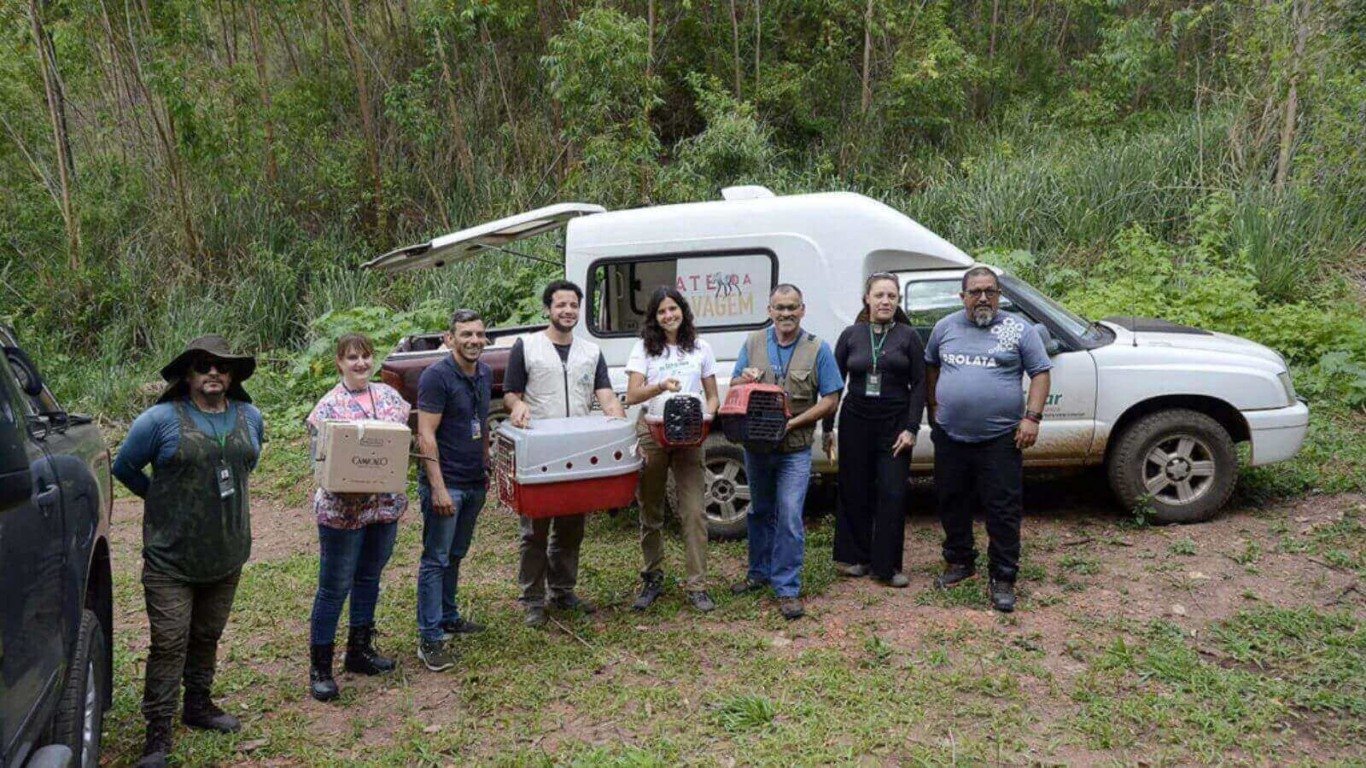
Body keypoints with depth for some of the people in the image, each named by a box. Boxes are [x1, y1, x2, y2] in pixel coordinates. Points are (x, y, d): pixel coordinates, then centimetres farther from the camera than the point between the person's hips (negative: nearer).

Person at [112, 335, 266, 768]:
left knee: (207, 636, 18)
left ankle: (198, 705, 35)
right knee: (169, 645, -2)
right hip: (171, 558, -4)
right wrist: (163, 499, 6)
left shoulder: (250, 417, 4)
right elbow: (124, 468, 1)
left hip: (227, 555, 5)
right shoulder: (162, 419, -11)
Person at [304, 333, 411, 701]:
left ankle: (359, 649, 33)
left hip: (385, 503, 6)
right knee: (334, 587, 1)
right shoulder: (328, 406, -10)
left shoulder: (388, 395, 6)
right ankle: (319, 666, 13)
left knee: (369, 578, 18)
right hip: (343, 508, -6)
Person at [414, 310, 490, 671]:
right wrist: (438, 488, -23)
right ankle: (430, 638, 4)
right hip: (445, 484, -7)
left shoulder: (485, 374, 9)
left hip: (474, 483, 7)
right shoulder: (437, 376, -15)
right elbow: (425, 435, -18)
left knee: (455, 555, 18)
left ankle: (448, 617, 32)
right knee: (436, 560, -2)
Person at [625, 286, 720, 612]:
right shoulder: (644, 348, 6)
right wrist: (661, 386, -22)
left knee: (694, 512, -6)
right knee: (650, 512, 8)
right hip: (651, 433, 0)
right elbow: (631, 395, -4)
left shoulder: (700, 348, 10)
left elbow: (712, 396, 13)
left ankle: (697, 586, 1)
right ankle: (653, 579, 22)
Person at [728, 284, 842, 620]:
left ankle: (787, 588, 3)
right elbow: (734, 387, 11)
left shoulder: (818, 349, -5)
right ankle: (760, 572, 34)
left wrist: (793, 422, -18)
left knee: (789, 518, -7)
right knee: (759, 512, 17)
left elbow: (830, 401, -6)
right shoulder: (753, 344, 4)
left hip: (795, 449, -3)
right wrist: (745, 378, -14)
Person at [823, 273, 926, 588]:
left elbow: (918, 384, 1)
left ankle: (886, 567, 6)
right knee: (854, 491, 6)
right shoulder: (851, 335, 5)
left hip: (894, 423, -1)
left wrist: (911, 428, -8)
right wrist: (827, 427, 4)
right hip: (856, 420, 1)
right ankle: (853, 557, 20)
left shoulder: (908, 336, 3)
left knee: (892, 494, -2)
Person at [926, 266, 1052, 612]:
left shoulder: (1018, 330, -1)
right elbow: (931, 366, 21)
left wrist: (1032, 417, -10)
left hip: (1000, 438, -3)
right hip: (950, 437, 3)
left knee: (1004, 511, -1)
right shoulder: (945, 327, 8)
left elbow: (1040, 373, 0)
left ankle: (1003, 579, 10)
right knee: (952, 504, 14)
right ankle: (959, 561, 32)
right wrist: (933, 406, 12)